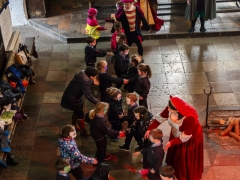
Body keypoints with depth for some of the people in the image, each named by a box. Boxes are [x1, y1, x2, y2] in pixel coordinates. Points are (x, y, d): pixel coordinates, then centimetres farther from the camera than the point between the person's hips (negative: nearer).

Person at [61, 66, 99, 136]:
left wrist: (93, 82, 12)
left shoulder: (82, 73, -7)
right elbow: (89, 97, -30)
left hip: (69, 95, 9)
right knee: (80, 114, 9)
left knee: (77, 111, 28)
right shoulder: (84, 82, -33)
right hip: (71, 99, -9)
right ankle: (83, 131, 26)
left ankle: (74, 125, 49)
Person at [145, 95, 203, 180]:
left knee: (186, 158, 16)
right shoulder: (171, 108, -27)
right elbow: (161, 117, -11)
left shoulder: (190, 118, -43)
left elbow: (186, 136, -32)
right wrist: (150, 129, -15)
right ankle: (174, 170, 55)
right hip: (177, 135, 6)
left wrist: (171, 142, -30)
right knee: (174, 153, 27)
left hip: (190, 139, -6)